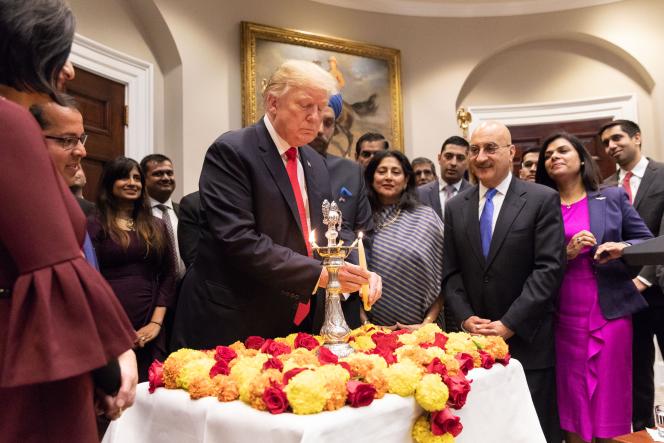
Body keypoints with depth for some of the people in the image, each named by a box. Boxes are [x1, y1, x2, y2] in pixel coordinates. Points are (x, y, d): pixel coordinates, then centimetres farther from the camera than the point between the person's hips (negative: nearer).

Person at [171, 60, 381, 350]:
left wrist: (358, 274, -7)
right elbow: (239, 240, -23)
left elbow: (326, 238, 12)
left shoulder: (316, 164, 9)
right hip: (231, 326, -6)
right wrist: (318, 273, -25)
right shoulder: (231, 151, -13)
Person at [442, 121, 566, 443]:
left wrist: (510, 324, -15)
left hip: (527, 340, -3)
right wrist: (466, 318, -7)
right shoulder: (455, 207, 8)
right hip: (473, 340, 3)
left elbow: (550, 268, -11)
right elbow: (450, 272, 7)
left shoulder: (543, 200, -3)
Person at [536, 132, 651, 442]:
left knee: (609, 399, 5)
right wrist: (566, 253, -14)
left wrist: (622, 248, -14)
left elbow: (648, 242, 6)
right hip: (563, 318, 0)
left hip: (610, 312, 0)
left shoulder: (613, 198, 7)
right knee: (571, 404, 6)